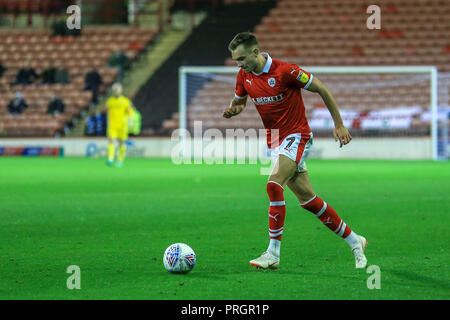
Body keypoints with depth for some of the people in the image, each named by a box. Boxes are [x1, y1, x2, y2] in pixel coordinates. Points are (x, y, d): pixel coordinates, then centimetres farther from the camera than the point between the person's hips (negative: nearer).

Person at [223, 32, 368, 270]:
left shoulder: (284, 71, -19)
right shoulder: (244, 76, 1)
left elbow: (321, 89, -10)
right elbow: (239, 102, 20)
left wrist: (339, 125, -7)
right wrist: (233, 110, -6)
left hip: (296, 136, -7)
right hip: (274, 141, 7)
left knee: (274, 184, -25)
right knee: (307, 199, 7)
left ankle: (273, 253, -21)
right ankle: (354, 241, 20)